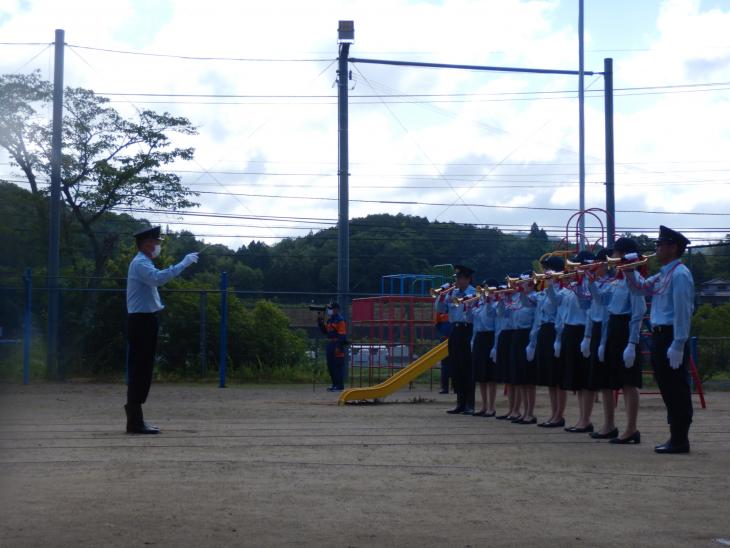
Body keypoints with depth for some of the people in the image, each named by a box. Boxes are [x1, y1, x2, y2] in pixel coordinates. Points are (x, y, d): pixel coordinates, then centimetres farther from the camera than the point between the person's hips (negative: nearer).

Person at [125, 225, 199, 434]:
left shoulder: (143, 263, 21)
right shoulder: (140, 263, -12)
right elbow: (158, 278, -31)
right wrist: (183, 264, -28)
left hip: (144, 322, 10)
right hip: (141, 322, -10)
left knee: (141, 370, 11)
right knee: (140, 370, -10)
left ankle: (135, 419, 15)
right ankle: (135, 422, -10)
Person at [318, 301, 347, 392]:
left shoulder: (340, 320, -11)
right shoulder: (330, 320, 18)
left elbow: (342, 334, -17)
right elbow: (324, 331, 21)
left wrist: (339, 347, -22)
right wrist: (321, 323, 6)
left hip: (337, 345, -10)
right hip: (330, 344, 10)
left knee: (338, 366, -8)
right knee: (330, 365, 13)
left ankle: (340, 386, -6)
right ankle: (335, 384, 21)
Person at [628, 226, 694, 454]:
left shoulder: (679, 274, -14)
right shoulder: (662, 275, 16)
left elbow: (682, 311, -20)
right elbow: (640, 287, 29)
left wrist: (678, 346, -24)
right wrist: (630, 271, 11)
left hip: (672, 336, -10)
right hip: (660, 335, 10)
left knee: (677, 389, -4)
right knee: (668, 389, 13)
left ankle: (680, 440, 0)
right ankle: (676, 436, 19)